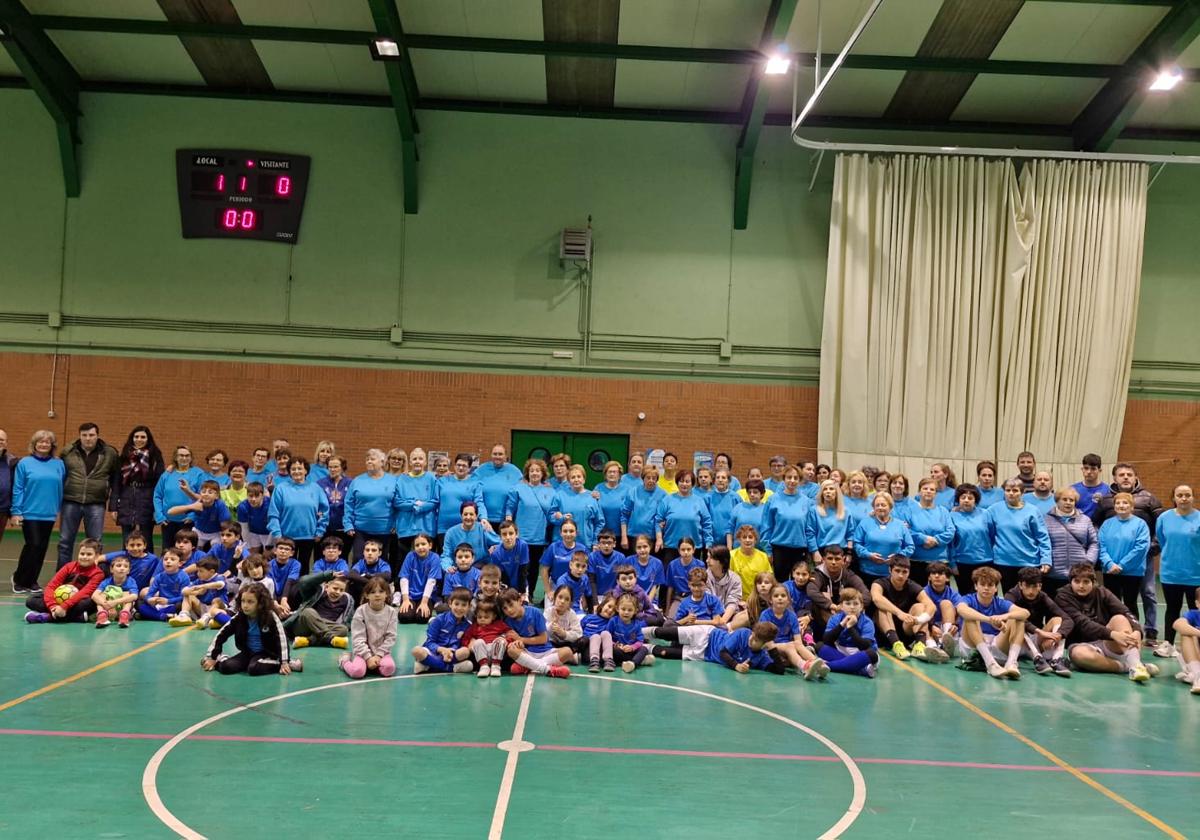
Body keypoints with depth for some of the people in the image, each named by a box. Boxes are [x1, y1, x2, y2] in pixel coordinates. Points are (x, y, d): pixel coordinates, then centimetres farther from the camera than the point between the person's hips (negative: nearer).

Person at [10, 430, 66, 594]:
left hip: (49, 514, 3)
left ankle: (31, 581, 20)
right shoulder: (24, 463, -2)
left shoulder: (58, 465, 5)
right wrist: (16, 512, -6)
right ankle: (19, 579, 11)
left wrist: (60, 509, 7)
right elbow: (17, 489, -3)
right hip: (29, 513, -3)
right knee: (33, 545, -7)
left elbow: (61, 488, 9)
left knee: (42, 548, 7)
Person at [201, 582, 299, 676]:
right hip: (247, 652, 3)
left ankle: (288, 664, -24)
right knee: (225, 667, -22)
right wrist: (211, 657, -2)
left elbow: (282, 639, -23)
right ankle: (220, 659, 9)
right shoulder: (239, 617, -10)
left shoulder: (270, 617, -20)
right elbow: (221, 635, -1)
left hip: (266, 653, -3)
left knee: (254, 669, -34)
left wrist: (284, 663, -28)